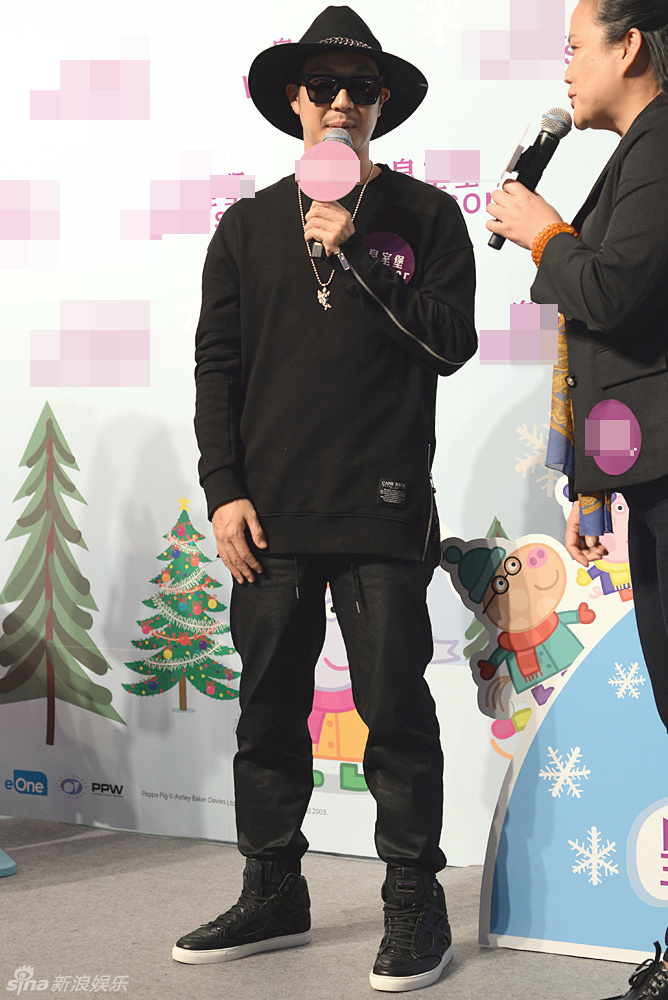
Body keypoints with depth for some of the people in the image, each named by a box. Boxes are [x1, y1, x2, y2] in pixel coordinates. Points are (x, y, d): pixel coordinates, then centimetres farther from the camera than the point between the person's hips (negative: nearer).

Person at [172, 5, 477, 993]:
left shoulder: (423, 216, 6)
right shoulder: (249, 225, 13)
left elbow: (451, 342, -5)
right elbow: (217, 365, 10)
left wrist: (353, 253, -10)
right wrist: (224, 491, 2)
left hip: (383, 509, -3)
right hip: (271, 512, 3)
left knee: (395, 708, -2)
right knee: (268, 708, 8)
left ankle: (415, 904, 10)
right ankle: (272, 894, 20)